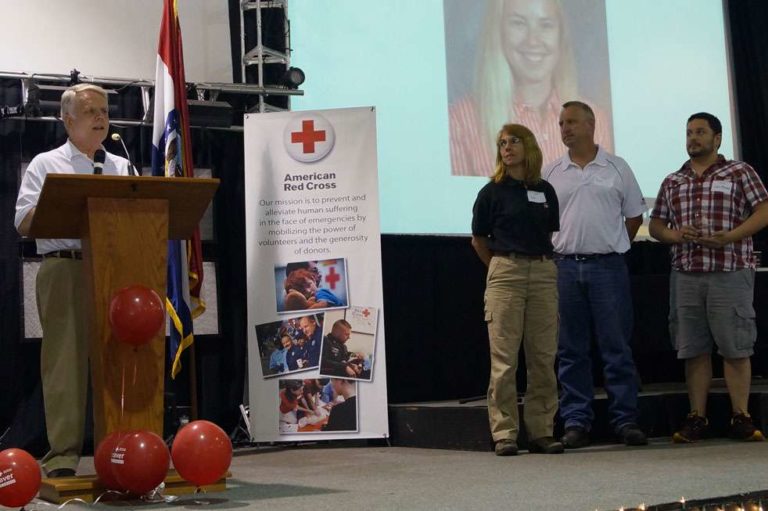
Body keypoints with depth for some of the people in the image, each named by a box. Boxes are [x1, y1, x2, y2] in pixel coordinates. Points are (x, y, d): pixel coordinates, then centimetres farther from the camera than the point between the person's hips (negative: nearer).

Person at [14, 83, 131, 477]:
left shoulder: (121, 167, 21)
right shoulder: (46, 165, 10)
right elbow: (24, 223, 1)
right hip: (65, 270, -3)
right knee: (65, 362, -6)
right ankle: (62, 455, -3)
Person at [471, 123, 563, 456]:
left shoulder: (545, 191, 10)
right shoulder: (492, 192, 2)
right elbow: (479, 240, 9)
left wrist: (542, 260, 10)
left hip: (544, 273, 3)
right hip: (505, 275, -3)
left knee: (543, 357, 4)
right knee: (504, 359, -4)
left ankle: (542, 432, 10)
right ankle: (504, 434, 0)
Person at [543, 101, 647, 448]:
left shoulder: (616, 167, 7)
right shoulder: (550, 174, 9)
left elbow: (634, 216, 12)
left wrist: (611, 247, 8)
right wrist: (555, 254, 5)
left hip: (608, 266, -1)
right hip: (565, 267, 2)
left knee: (617, 347, 0)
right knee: (571, 350, 4)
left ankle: (625, 420, 5)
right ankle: (576, 422, 9)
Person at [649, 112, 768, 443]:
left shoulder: (740, 173, 6)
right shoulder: (672, 182, 16)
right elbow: (655, 224, 18)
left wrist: (730, 236, -15)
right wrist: (675, 235, -5)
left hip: (730, 273, -3)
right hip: (685, 275, 3)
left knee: (735, 349, -2)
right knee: (694, 350, 4)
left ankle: (741, 418, 4)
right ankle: (697, 418, 10)